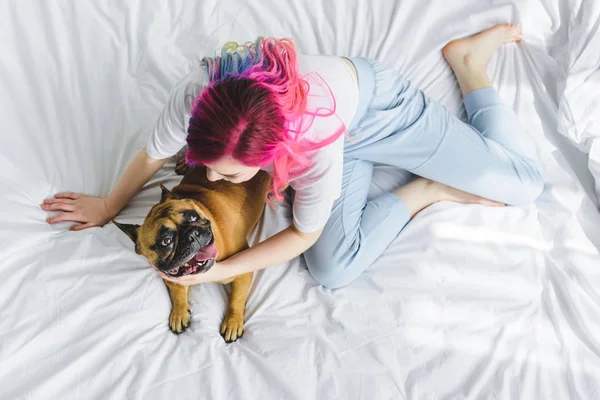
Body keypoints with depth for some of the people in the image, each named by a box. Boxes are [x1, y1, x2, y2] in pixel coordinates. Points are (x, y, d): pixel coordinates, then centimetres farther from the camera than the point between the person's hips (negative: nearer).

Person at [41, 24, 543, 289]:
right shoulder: (199, 90, -36)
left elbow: (304, 234, -23)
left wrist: (221, 271, -23)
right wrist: (108, 207, 5)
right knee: (333, 270, -14)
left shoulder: (316, 145, -44)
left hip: (378, 103, -3)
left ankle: (470, 59, 21)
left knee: (524, 183, 0)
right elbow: (152, 156, -12)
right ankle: (427, 190, 9)